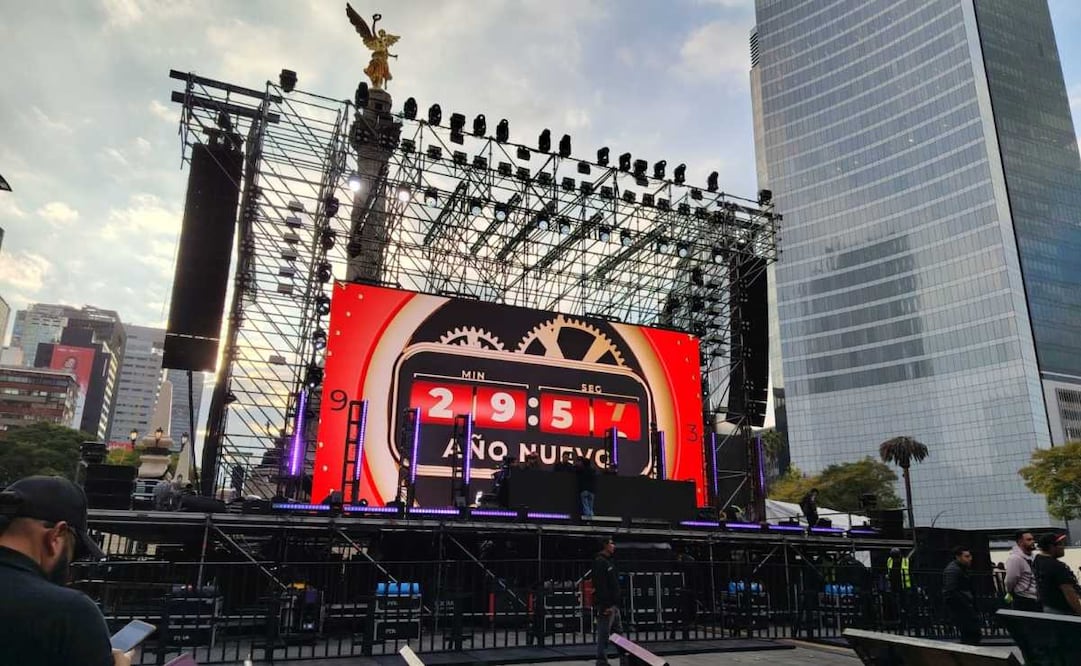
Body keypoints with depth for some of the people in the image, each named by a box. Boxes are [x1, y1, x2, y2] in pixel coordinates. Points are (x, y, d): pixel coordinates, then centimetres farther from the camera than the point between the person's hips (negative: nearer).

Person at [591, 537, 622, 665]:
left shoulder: (608, 562, 19)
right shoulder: (600, 561, -13)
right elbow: (600, 585, -21)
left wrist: (616, 604, 19)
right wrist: (606, 606, -25)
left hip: (613, 605, 10)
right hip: (605, 606, -10)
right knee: (604, 635, -4)